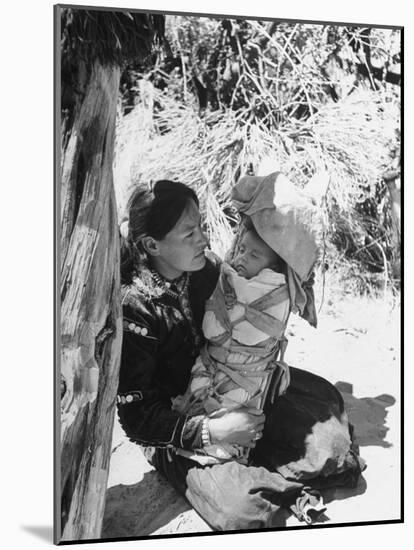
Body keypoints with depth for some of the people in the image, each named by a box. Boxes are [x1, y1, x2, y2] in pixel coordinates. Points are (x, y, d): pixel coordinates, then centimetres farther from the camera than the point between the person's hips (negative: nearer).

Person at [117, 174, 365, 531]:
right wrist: (211, 431, -31)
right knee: (244, 512, -24)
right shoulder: (132, 308, -27)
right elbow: (136, 417, -22)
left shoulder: (205, 267, -8)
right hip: (178, 431, -6)